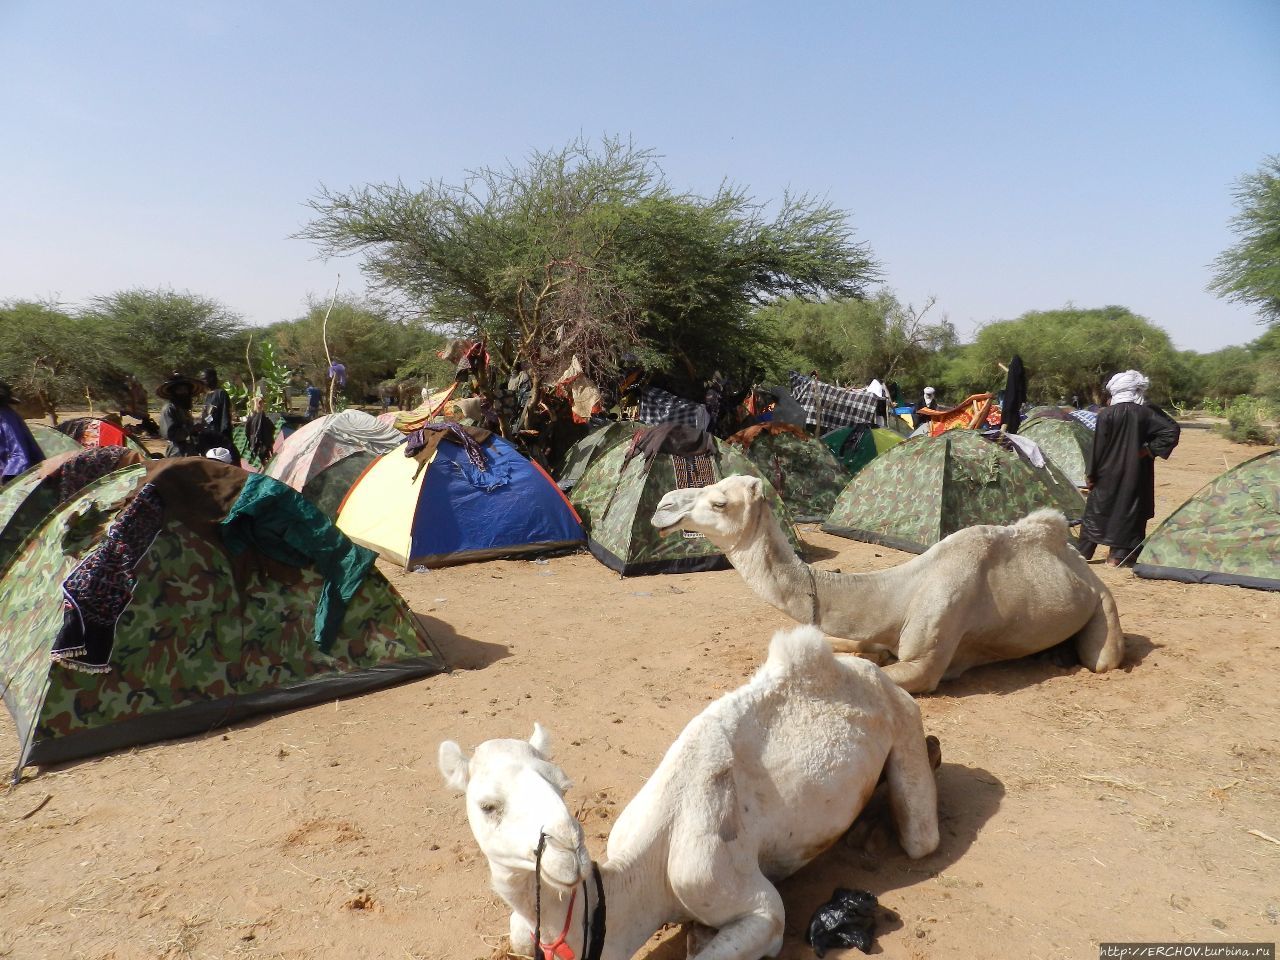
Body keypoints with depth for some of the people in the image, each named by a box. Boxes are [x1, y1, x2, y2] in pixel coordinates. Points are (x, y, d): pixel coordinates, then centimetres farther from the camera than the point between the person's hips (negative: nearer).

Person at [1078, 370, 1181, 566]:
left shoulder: (1106, 415, -11)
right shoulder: (1147, 412, -5)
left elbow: (1098, 447, -8)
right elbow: (1172, 431, -8)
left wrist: (1090, 474, 0)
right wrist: (1149, 450, -5)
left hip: (1108, 473, -2)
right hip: (1136, 474, 2)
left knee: (1097, 509, 9)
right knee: (1129, 510, 10)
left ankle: (1083, 552, 16)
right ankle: (1118, 555, 11)